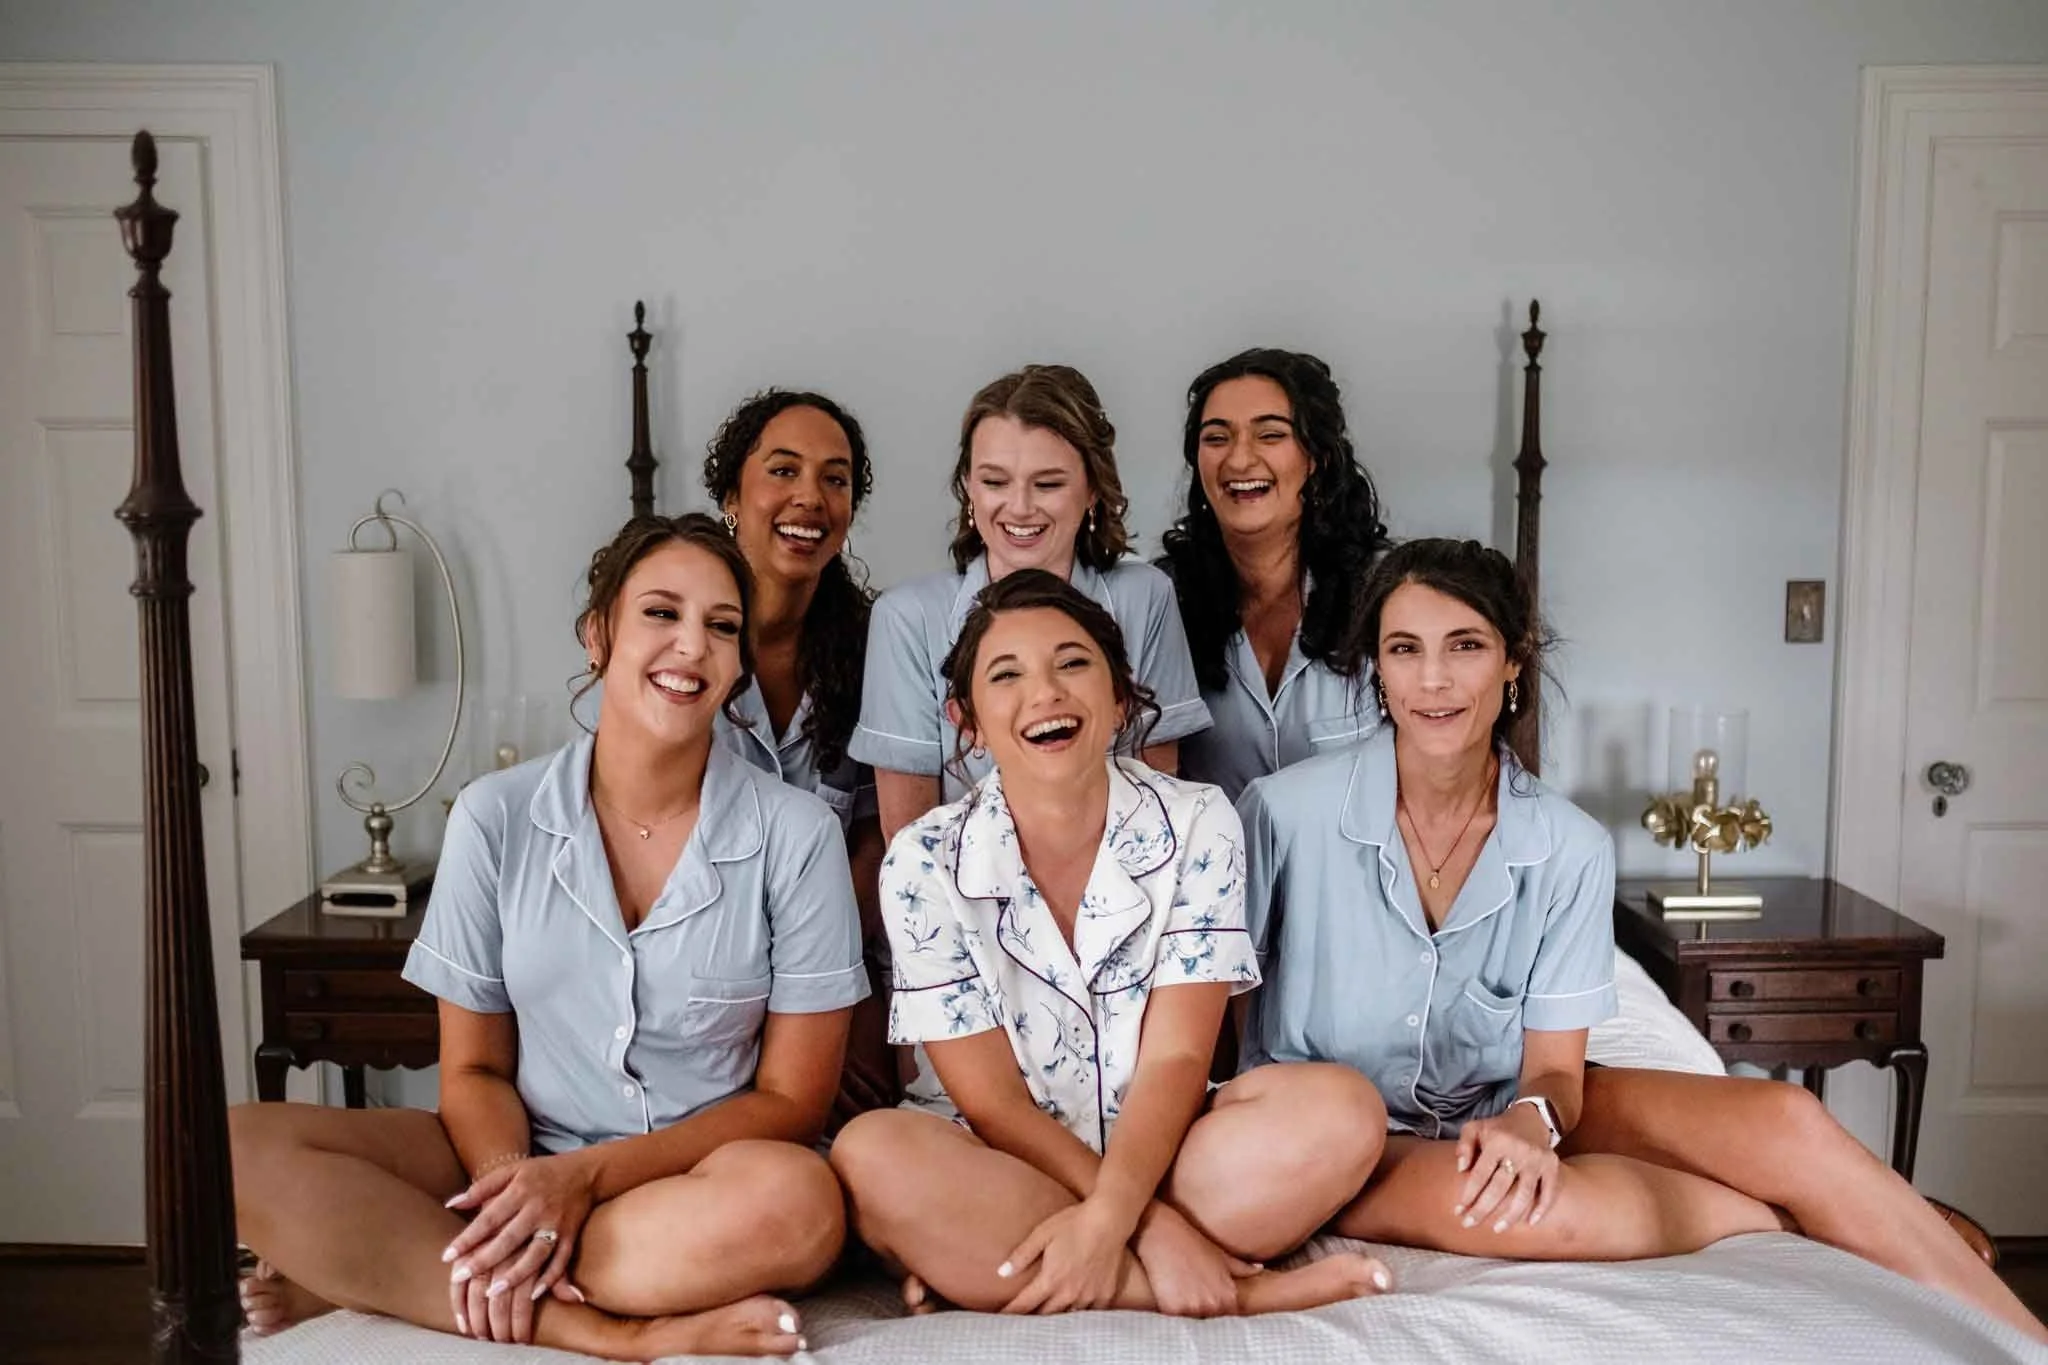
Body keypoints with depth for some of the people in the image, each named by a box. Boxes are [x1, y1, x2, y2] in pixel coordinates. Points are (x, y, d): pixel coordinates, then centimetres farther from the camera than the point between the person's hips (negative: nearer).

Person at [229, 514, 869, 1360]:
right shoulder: (495, 818, -2)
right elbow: (474, 1070, 2)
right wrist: (514, 1189, -20)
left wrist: (587, 1175, -17)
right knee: (238, 1148, -18)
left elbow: (792, 1099, -5)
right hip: (523, 1164, 2)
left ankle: (372, 1269, -18)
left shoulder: (796, 836, -8)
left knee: (795, 1201, -36)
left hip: (703, 1172, -1)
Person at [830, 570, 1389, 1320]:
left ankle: (978, 1271, -22)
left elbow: (1175, 1059, -12)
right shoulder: (924, 863, -9)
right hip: (1005, 1167, -1)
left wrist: (1108, 1221, -29)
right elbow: (990, 1099, -11)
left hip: (1158, 1153, 2)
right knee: (872, 1154, -33)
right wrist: (1152, 1226, -21)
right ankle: (1241, 1295, -24)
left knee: (1341, 1108, -25)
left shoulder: (1196, 825, -6)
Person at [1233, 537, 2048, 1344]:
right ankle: (1795, 1216, -7)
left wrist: (1532, 1118, -28)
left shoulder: (1570, 849, -9)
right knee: (1551, 1209, -34)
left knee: (1785, 1120, -16)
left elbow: (1554, 1067, -4)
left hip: (1499, 1107, 4)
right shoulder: (1285, 813, -18)